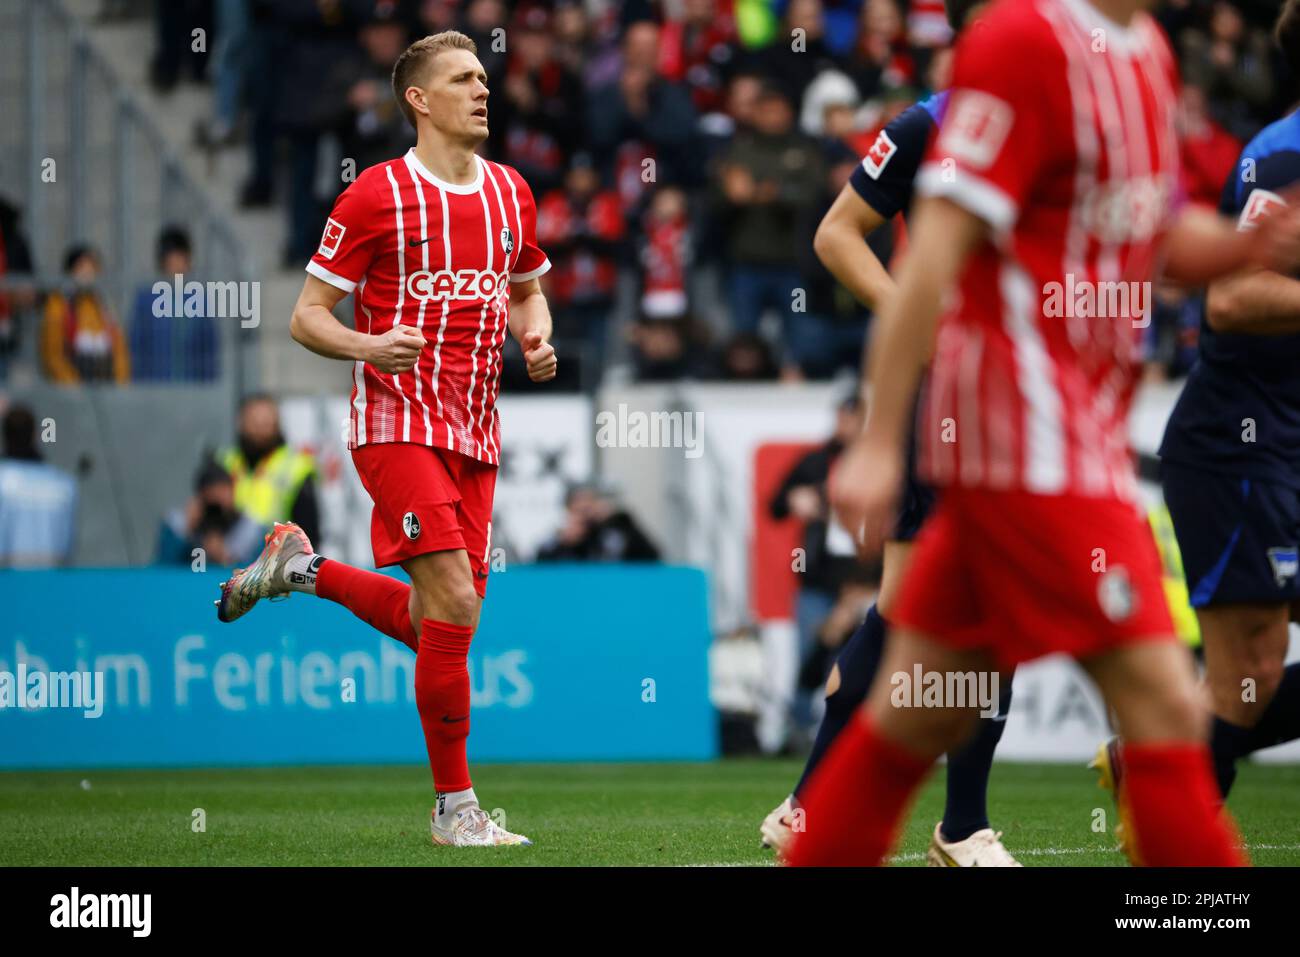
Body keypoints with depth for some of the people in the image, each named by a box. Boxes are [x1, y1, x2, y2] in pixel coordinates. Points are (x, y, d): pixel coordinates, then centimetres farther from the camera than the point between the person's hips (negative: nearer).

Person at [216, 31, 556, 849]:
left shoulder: (510, 192, 10)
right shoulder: (378, 195, -7)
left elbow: (527, 290, 27)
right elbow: (308, 316, -4)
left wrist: (538, 339, 4)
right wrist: (370, 345, -24)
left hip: (475, 435, 7)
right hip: (399, 421, -7)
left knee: (437, 625, 7)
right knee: (453, 609, -16)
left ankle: (302, 568, 32)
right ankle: (455, 807, -6)